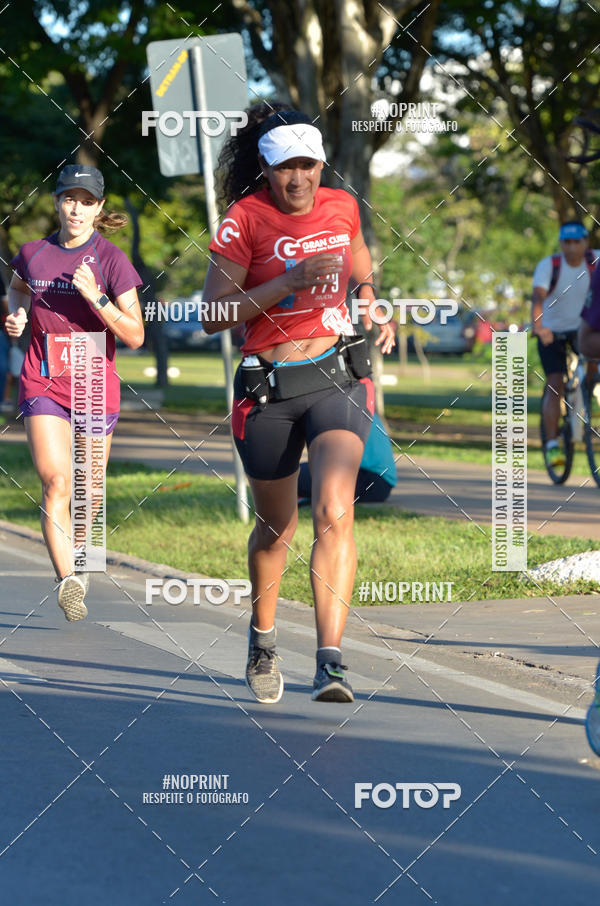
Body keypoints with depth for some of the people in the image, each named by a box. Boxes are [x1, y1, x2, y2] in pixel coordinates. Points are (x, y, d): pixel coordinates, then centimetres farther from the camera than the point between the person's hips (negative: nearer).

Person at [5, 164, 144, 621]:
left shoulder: (112, 260, -7)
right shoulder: (33, 254, 2)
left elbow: (135, 336, -10)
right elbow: (17, 288, 26)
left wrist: (95, 297, -22)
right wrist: (17, 315, 5)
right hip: (42, 384, 0)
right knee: (56, 483, -18)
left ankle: (76, 560, 40)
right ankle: (69, 582, -24)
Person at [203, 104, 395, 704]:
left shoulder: (342, 207, 6)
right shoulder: (244, 219, -6)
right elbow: (214, 316, -10)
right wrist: (288, 283, -19)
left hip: (337, 376, 1)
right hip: (267, 386, -1)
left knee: (334, 513, -19)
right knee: (275, 526, 13)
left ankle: (330, 663, -24)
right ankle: (262, 639, 41)